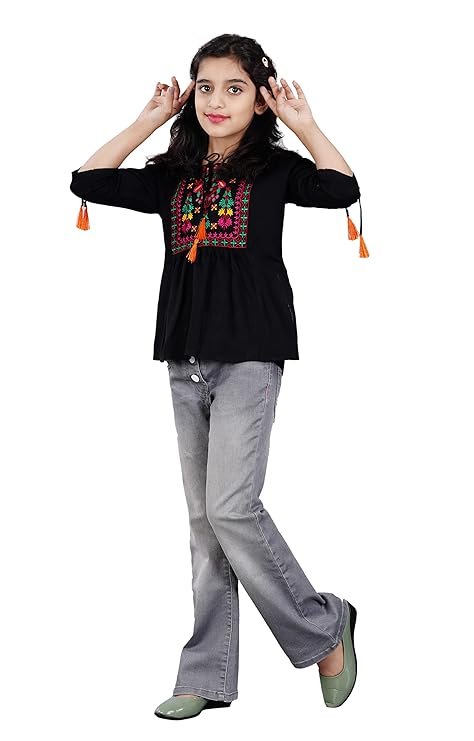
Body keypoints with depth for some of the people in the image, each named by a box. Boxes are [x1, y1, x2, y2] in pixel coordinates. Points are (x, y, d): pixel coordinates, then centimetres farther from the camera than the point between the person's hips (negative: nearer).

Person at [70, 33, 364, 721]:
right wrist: (149, 120, 10)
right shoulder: (172, 175, 13)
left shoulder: (273, 167, 1)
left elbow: (344, 191, -15)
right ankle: (208, 676, 14)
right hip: (186, 361, 5)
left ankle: (324, 627, 7)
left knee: (231, 508, -13)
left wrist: (304, 124, -9)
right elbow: (87, 182, 9)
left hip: (249, 355, -5)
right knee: (204, 519, 7)